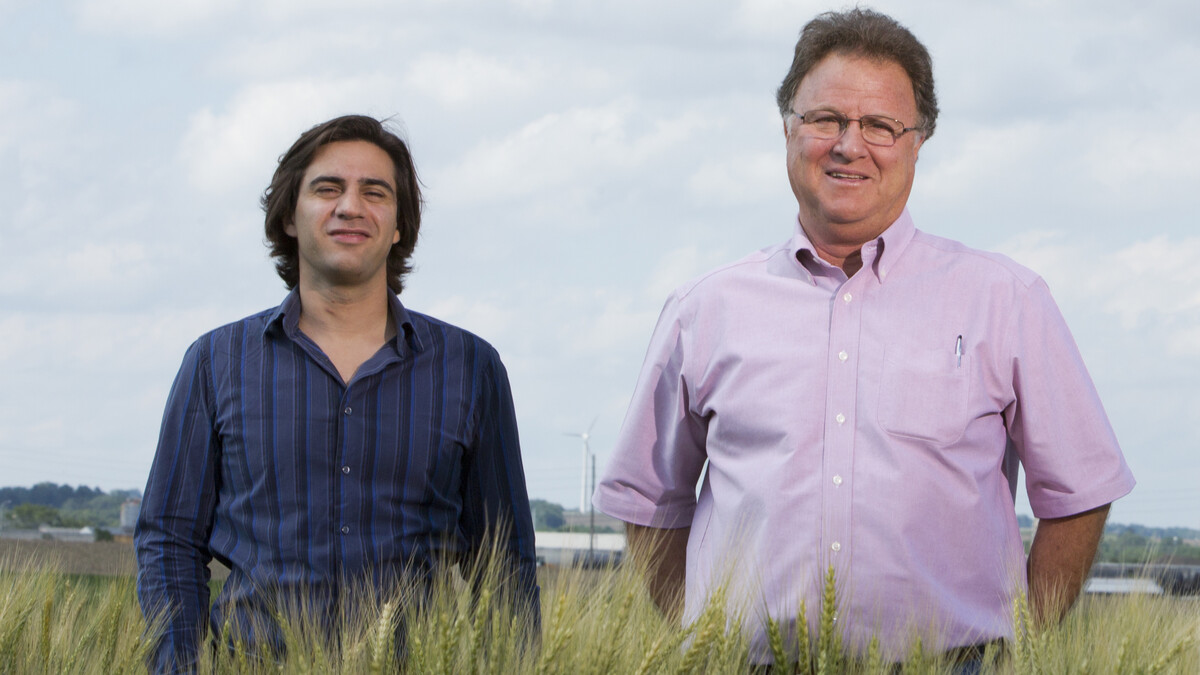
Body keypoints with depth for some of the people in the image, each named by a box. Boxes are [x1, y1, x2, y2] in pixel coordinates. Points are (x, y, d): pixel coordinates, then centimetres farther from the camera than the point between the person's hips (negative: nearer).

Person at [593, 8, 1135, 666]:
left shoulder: (1004, 302, 6)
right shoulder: (704, 311, 10)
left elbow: (1077, 494, 10)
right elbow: (648, 501, 19)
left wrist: (1023, 656, 3)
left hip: (945, 663, 0)